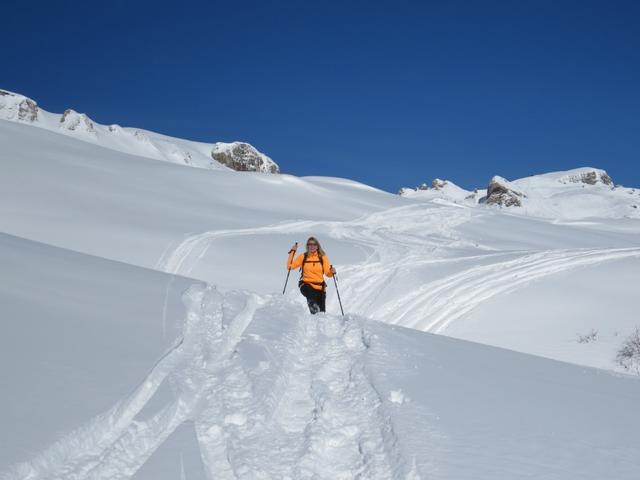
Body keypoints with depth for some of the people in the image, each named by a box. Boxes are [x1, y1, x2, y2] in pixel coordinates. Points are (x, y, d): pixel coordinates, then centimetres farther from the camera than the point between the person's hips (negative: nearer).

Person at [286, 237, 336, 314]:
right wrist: (292, 252, -10)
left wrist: (332, 271, -23)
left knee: (322, 312, 5)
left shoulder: (322, 257, 3)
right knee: (311, 296, -38)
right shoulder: (303, 257, 2)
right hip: (306, 285, -2)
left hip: (320, 287, 2)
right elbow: (290, 266, -4)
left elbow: (328, 273, -1)